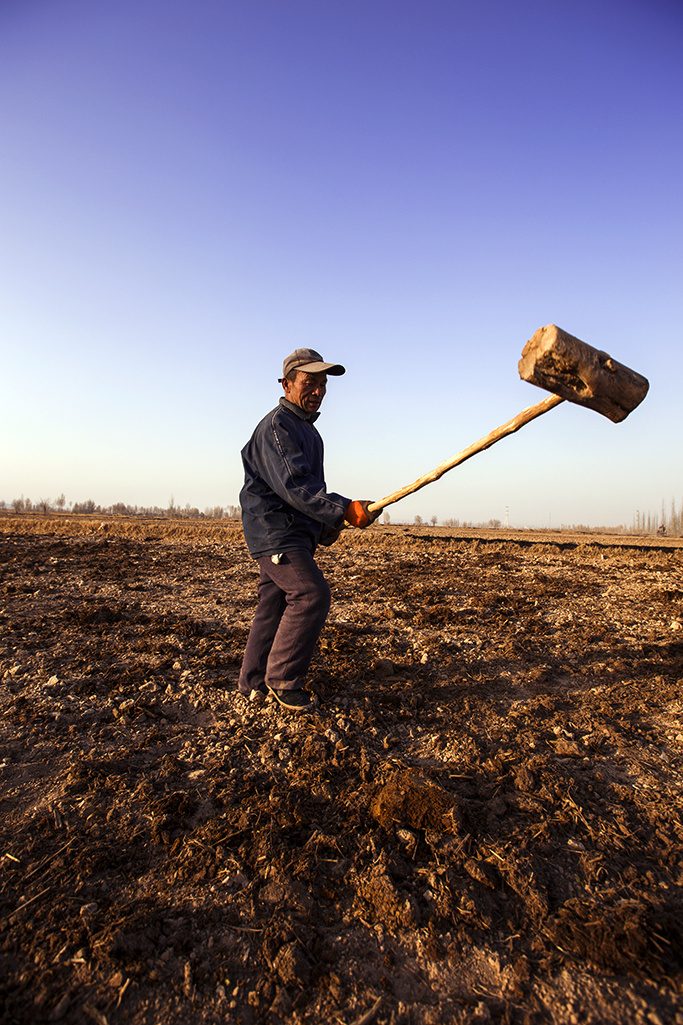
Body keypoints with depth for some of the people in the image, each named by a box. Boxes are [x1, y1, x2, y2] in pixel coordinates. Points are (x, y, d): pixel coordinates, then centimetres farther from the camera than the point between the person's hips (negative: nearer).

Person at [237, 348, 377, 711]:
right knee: (311, 593, -17)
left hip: (297, 531, 10)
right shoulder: (277, 425, -13)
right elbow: (292, 484, -26)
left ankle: (253, 680, 24)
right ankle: (282, 678, -4)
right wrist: (342, 509, -32)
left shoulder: (307, 428, 20)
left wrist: (329, 522, 14)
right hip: (274, 528, -10)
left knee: (276, 601, 12)